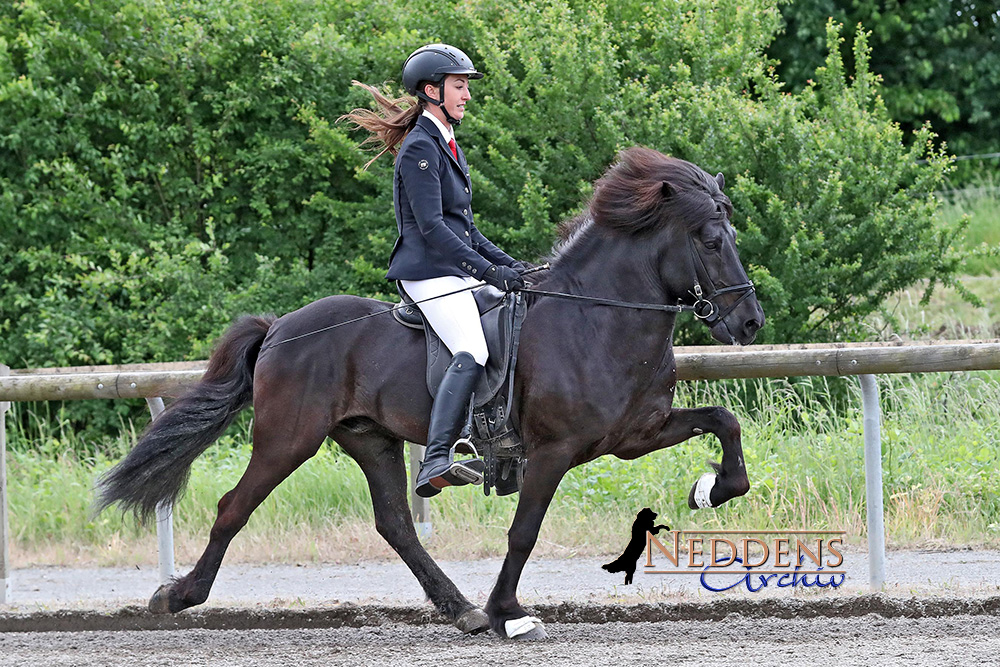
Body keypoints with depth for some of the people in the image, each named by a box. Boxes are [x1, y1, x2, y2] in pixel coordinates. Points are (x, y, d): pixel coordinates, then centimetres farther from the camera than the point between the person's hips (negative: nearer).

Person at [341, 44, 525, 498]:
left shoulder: (447, 145, 20)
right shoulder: (419, 149, -10)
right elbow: (431, 227, -19)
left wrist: (506, 263, 14)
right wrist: (488, 270, -21)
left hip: (458, 271, 10)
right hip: (429, 273, -10)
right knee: (472, 352, -28)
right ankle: (435, 464, -40)